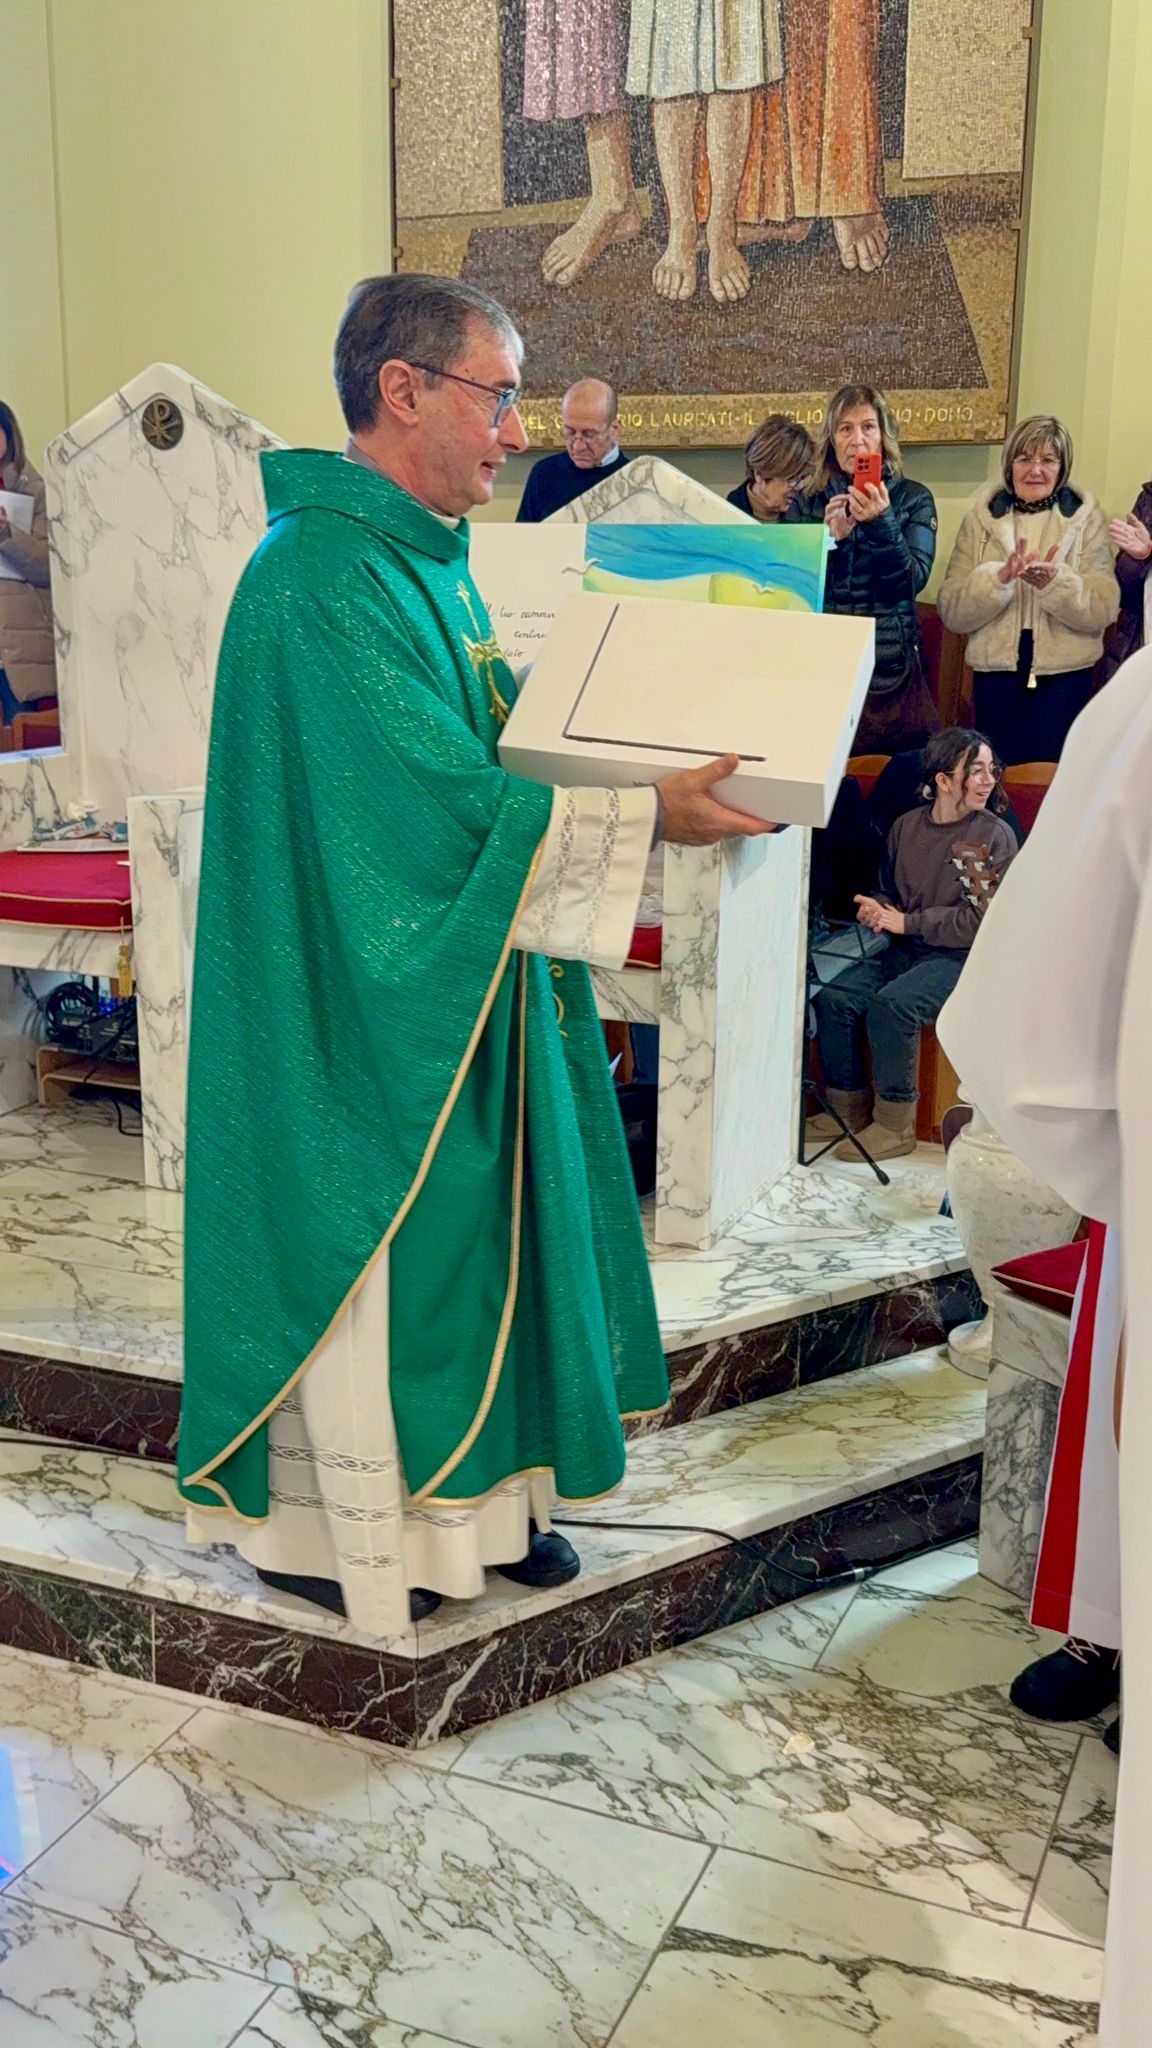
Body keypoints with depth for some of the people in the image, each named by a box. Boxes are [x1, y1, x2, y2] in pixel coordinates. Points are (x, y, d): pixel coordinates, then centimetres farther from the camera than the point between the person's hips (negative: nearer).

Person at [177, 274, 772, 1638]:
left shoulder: (425, 556, 11)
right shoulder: (320, 578, -21)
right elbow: (445, 805, -26)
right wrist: (645, 818, -21)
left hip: (459, 987, 10)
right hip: (364, 1004, -10)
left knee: (470, 1239, 16)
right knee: (368, 1258, 4)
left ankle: (467, 1491, 32)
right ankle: (328, 1528, 23)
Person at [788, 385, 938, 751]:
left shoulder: (913, 499, 5)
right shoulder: (806, 504, 8)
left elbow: (913, 581, -7)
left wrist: (881, 522, -20)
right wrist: (830, 537, -13)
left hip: (891, 670, -1)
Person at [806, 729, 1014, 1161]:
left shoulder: (994, 837, -9)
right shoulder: (907, 826, 8)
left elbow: (981, 920, -14)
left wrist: (907, 922, -16)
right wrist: (876, 910, -4)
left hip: (963, 957, -6)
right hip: (905, 949, 6)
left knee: (891, 1005, -30)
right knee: (832, 999, -16)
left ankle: (895, 1125, -16)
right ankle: (849, 1109, 1)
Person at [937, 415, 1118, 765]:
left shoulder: (1085, 518, 1)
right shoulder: (981, 517, 3)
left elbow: (1104, 610, -9)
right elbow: (951, 612, -6)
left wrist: (1054, 581, -25)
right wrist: (999, 578, -22)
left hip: (1065, 674, -1)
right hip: (996, 673, 1)